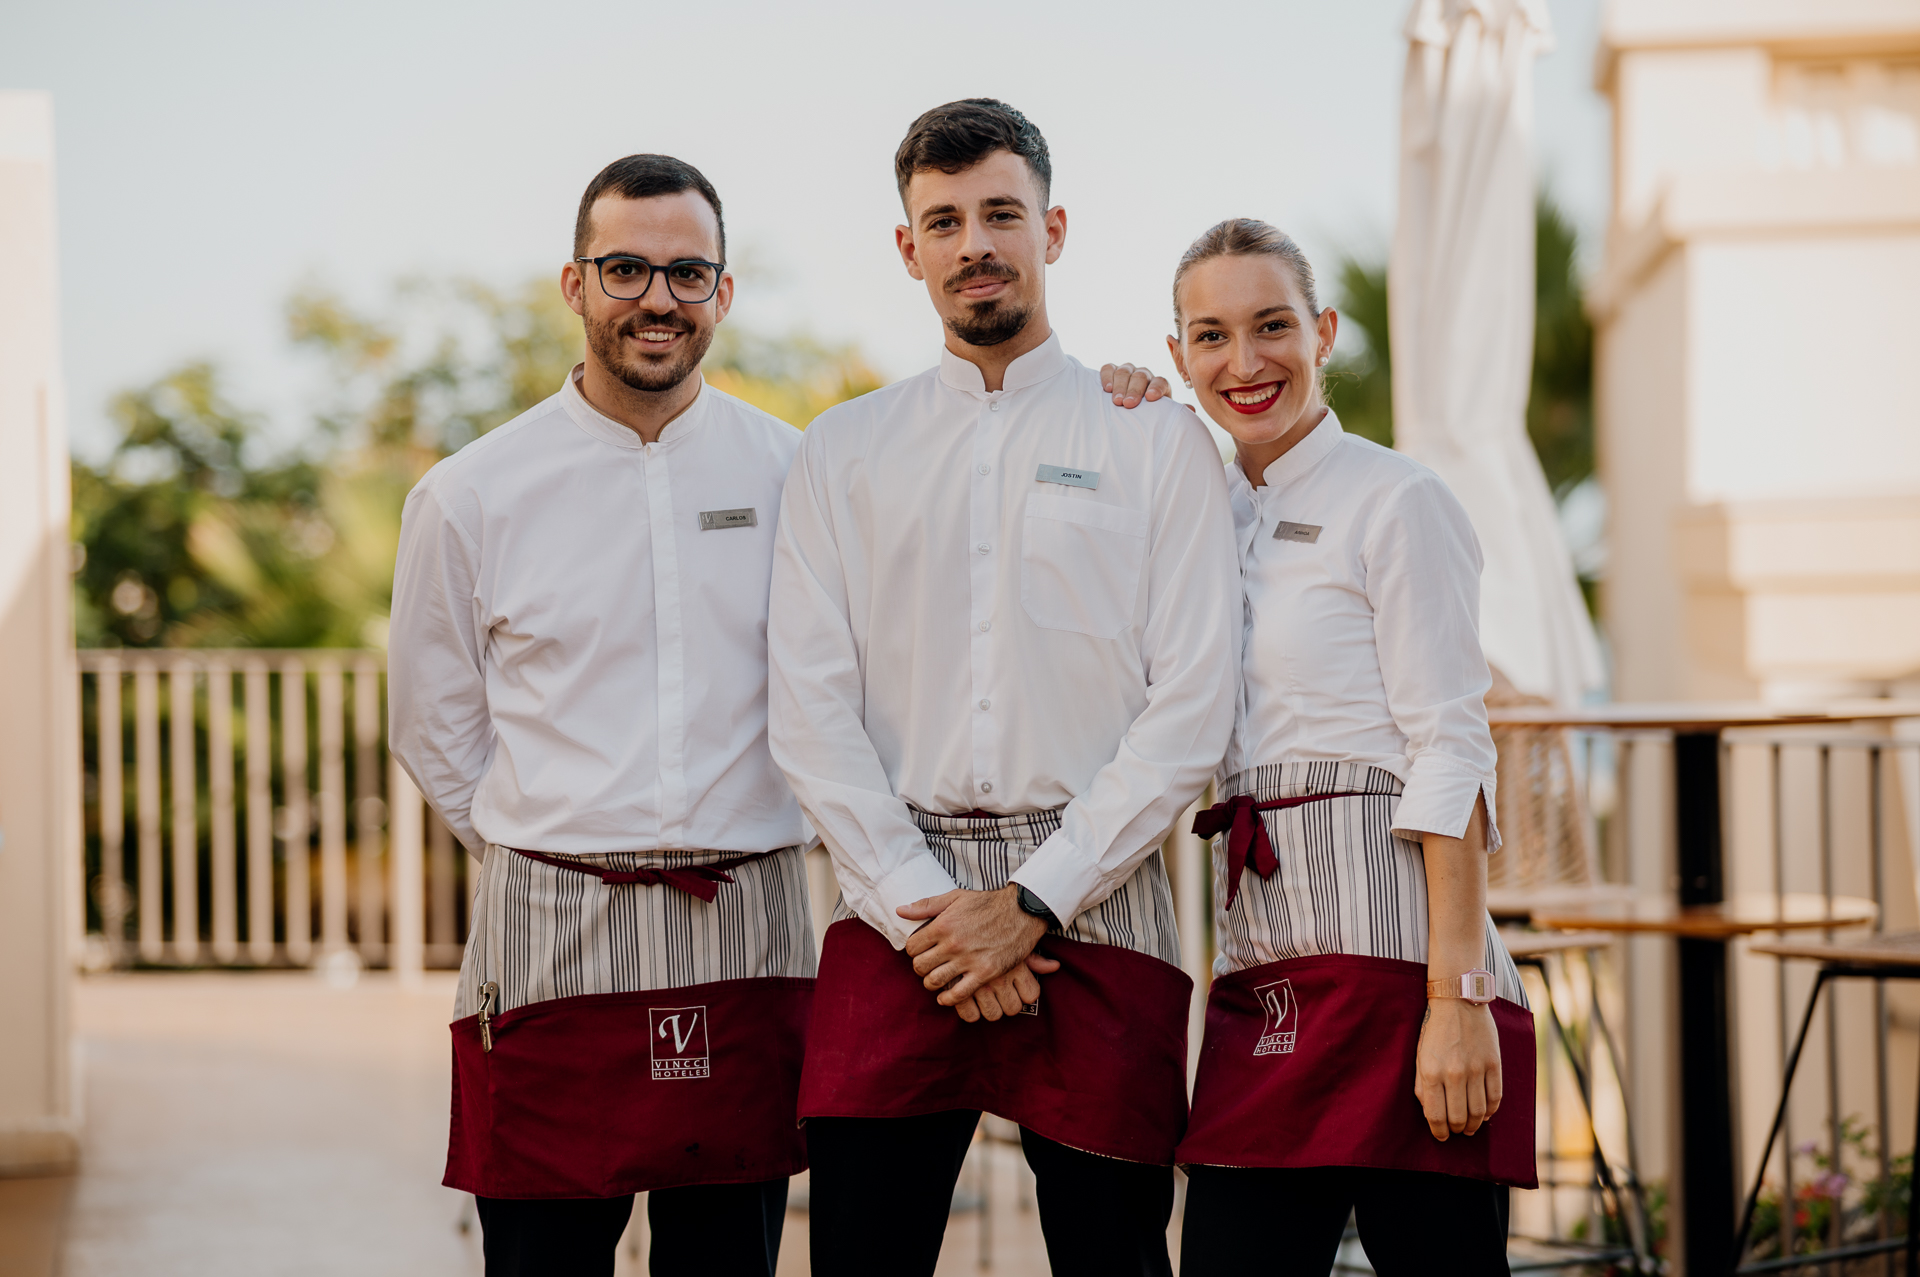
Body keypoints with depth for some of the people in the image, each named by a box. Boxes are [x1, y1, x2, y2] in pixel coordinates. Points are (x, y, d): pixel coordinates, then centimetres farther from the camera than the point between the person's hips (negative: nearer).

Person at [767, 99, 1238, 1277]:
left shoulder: (1157, 440, 6)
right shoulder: (844, 453, 13)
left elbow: (1193, 707, -2)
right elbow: (809, 707, 5)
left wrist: (1035, 902, -9)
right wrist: (919, 907, -7)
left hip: (1093, 908, -1)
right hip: (898, 911, 1)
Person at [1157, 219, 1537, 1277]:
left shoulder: (1395, 502, -3)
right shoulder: (1214, 511, 17)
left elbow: (1449, 755, -9)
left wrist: (1458, 999, -18)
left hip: (1389, 948, -7)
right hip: (1264, 972, 7)